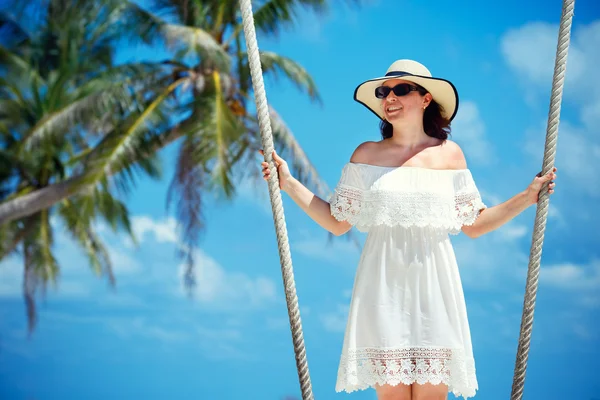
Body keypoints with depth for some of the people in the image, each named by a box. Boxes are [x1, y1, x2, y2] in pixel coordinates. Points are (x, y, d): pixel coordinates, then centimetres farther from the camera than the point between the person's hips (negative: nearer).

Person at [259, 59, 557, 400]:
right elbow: (337, 223, 6)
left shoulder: (450, 154, 6)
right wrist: (289, 183, 0)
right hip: (384, 286, 0)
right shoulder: (367, 155, 5)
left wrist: (526, 198, 3)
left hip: (433, 284, 0)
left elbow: (474, 225, 10)